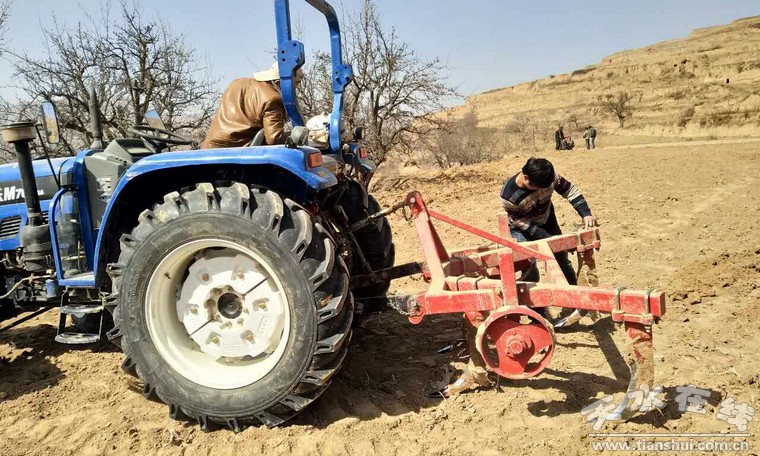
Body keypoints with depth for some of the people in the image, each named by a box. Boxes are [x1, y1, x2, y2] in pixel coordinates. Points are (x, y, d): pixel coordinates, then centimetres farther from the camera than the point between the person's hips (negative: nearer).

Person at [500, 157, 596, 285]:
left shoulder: (549, 177, -27)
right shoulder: (508, 196, -35)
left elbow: (569, 190, -14)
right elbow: (521, 222, -24)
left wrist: (586, 214, -25)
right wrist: (548, 238, -27)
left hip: (547, 222, 4)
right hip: (523, 228, -4)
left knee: (562, 261, 12)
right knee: (529, 268, -19)